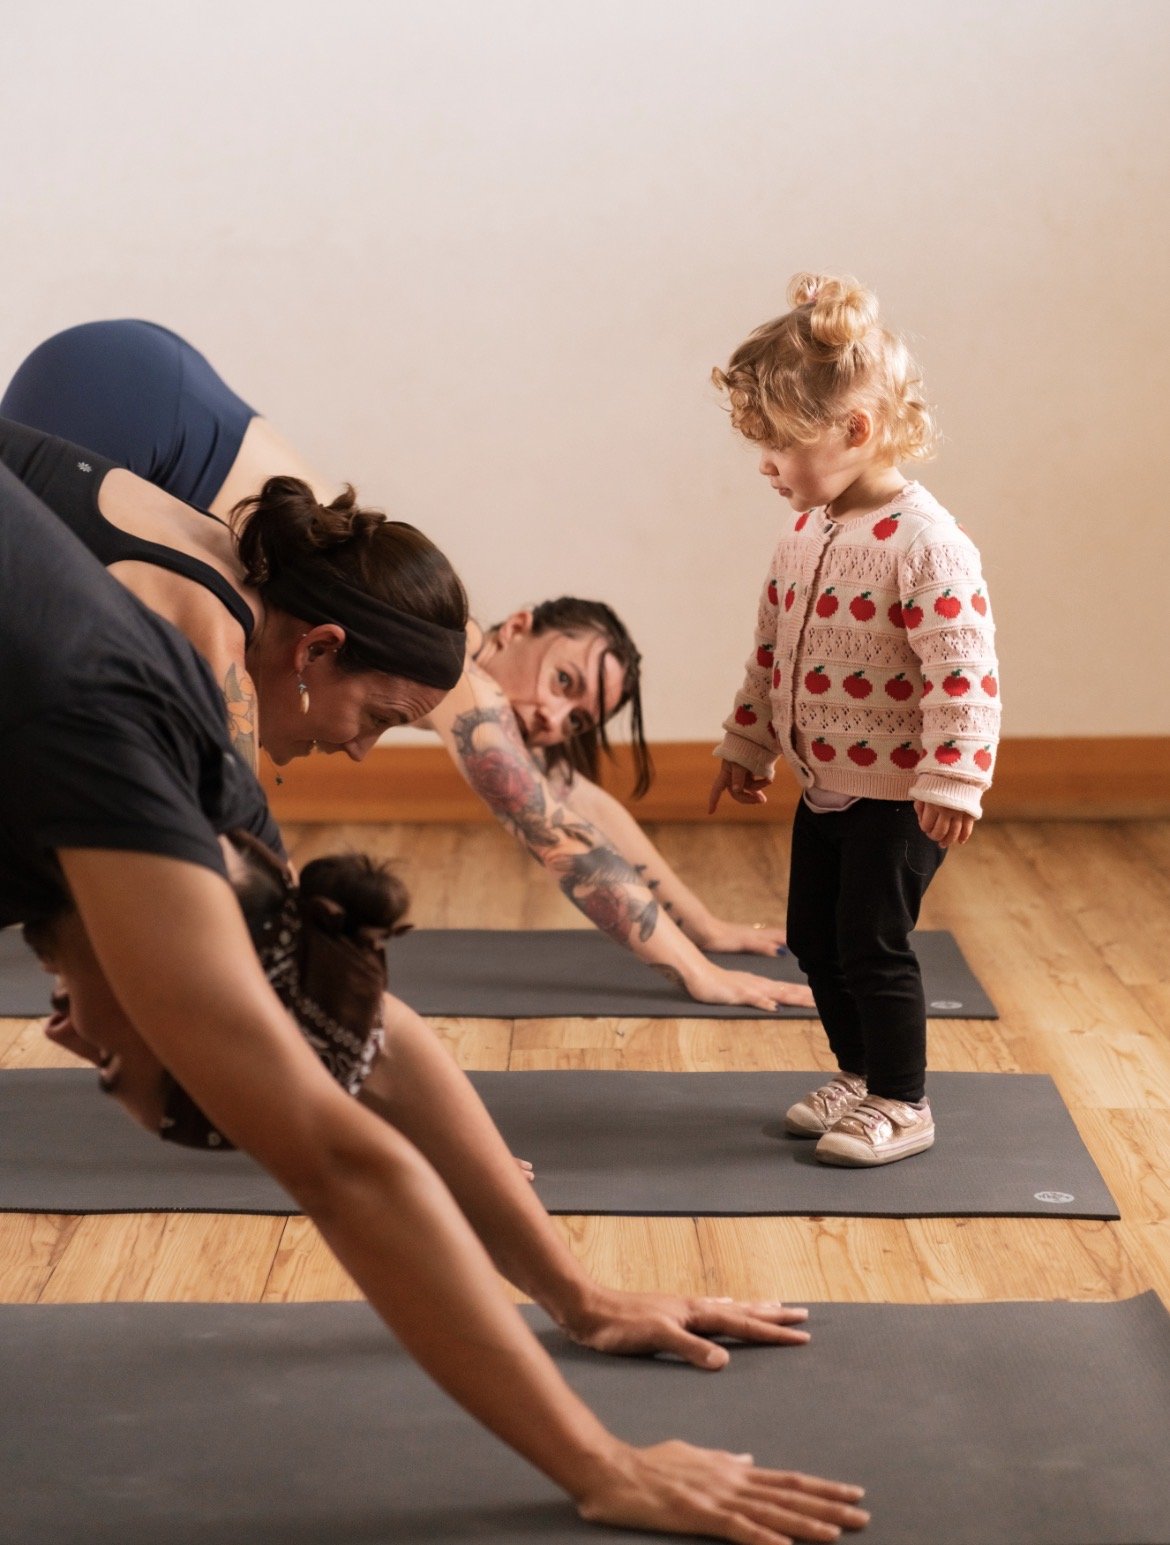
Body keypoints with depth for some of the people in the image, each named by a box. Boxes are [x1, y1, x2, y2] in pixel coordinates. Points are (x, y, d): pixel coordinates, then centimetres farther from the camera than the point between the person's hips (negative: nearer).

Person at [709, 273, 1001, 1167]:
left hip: (898, 794, -8)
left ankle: (902, 1106, 14)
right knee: (814, 937, 15)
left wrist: (951, 782, -26)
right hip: (824, 784, 8)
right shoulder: (806, 532, 4)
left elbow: (962, 673, -24)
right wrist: (749, 744, 19)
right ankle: (860, 1076, 32)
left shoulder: (925, 544, -23)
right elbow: (773, 650, 15)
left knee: (872, 946, -3)